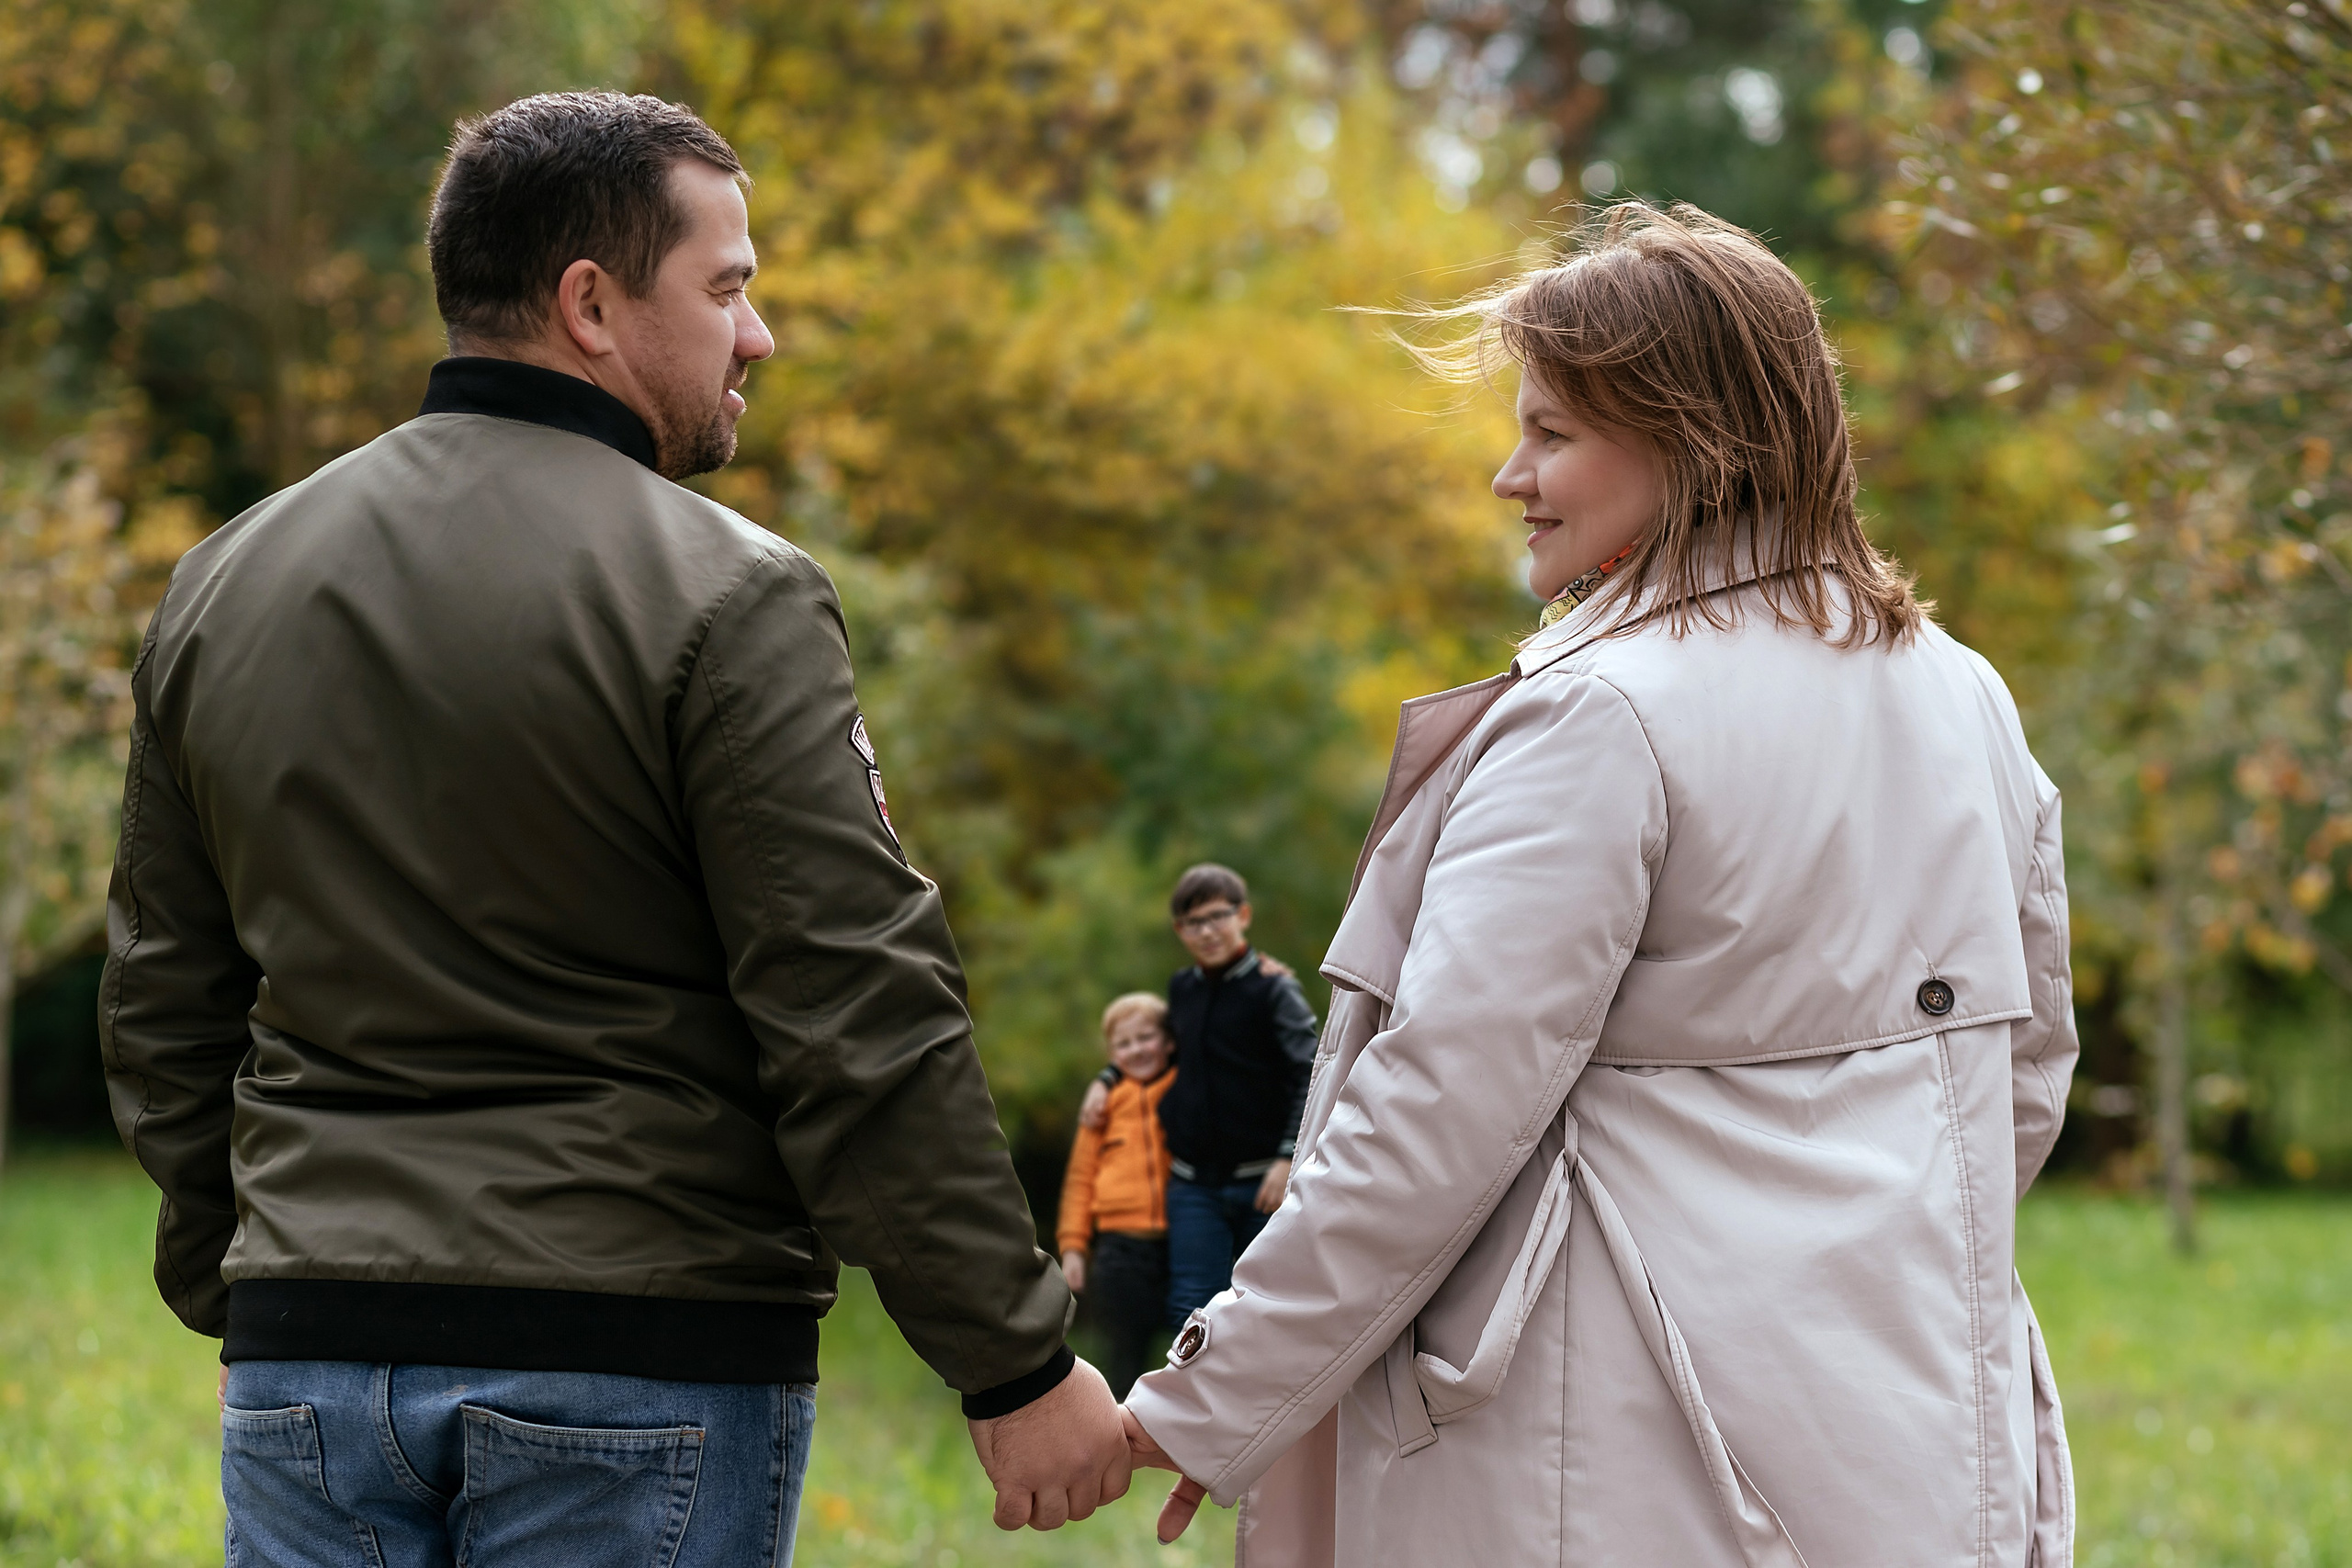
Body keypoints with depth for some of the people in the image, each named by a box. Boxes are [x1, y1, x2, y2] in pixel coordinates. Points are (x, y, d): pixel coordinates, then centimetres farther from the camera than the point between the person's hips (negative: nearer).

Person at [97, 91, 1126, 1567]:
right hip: (640, 1380, -5)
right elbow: (863, 1028, -14)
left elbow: (165, 1008, 17)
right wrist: (1019, 1364, -8)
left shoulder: (221, 588, 10)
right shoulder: (724, 598, -10)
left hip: (309, 1353, 5)